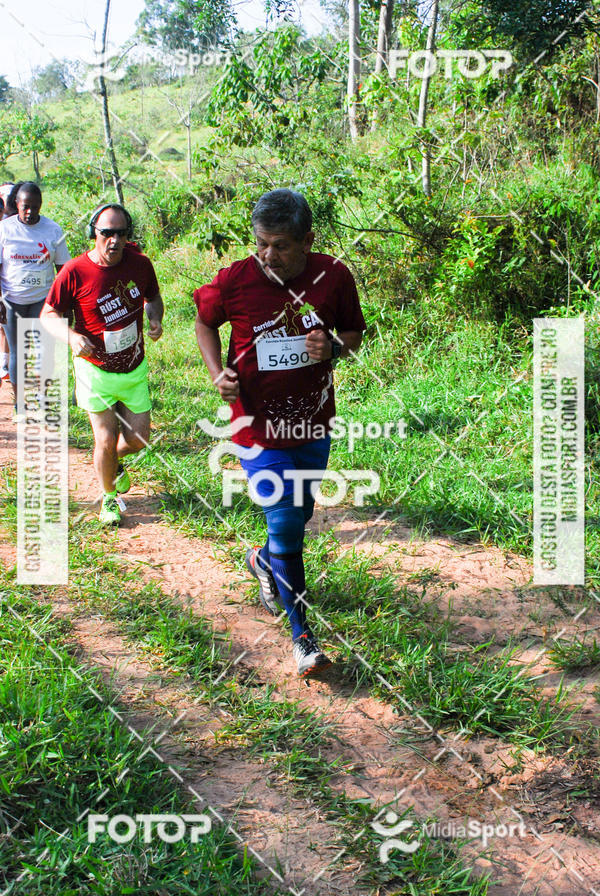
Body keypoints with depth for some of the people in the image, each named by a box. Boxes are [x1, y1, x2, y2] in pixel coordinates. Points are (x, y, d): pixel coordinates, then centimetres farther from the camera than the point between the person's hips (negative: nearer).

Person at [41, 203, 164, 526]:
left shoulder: (140, 264, -6)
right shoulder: (75, 272, -16)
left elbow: (153, 298, 12)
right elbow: (48, 314, -7)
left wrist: (155, 319, -11)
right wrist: (71, 336, -27)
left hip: (135, 369, 3)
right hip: (95, 370, -3)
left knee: (138, 439, 5)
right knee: (106, 440, -1)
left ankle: (113, 460, 42)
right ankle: (108, 497, 26)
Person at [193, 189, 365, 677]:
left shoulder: (334, 277, -9)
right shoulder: (234, 281, -15)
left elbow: (354, 331, 6)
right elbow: (205, 322, 5)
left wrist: (334, 347, -18)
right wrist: (219, 372, -11)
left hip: (314, 423, 4)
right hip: (259, 425, -3)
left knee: (300, 513, 20)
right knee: (285, 522, -4)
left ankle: (263, 560, 55)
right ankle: (302, 631, 16)